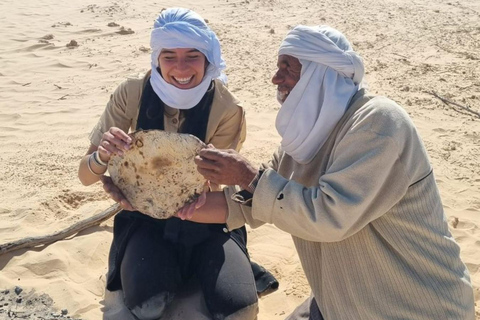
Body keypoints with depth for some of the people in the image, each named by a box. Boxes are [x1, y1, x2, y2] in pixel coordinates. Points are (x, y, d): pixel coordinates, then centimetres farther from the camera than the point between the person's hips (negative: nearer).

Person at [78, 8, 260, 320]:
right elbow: (86, 175, -10)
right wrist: (102, 155, -34)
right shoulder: (132, 94, -13)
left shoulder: (227, 109, -17)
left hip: (206, 217, 0)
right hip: (147, 218, 1)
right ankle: (170, 268, 10)